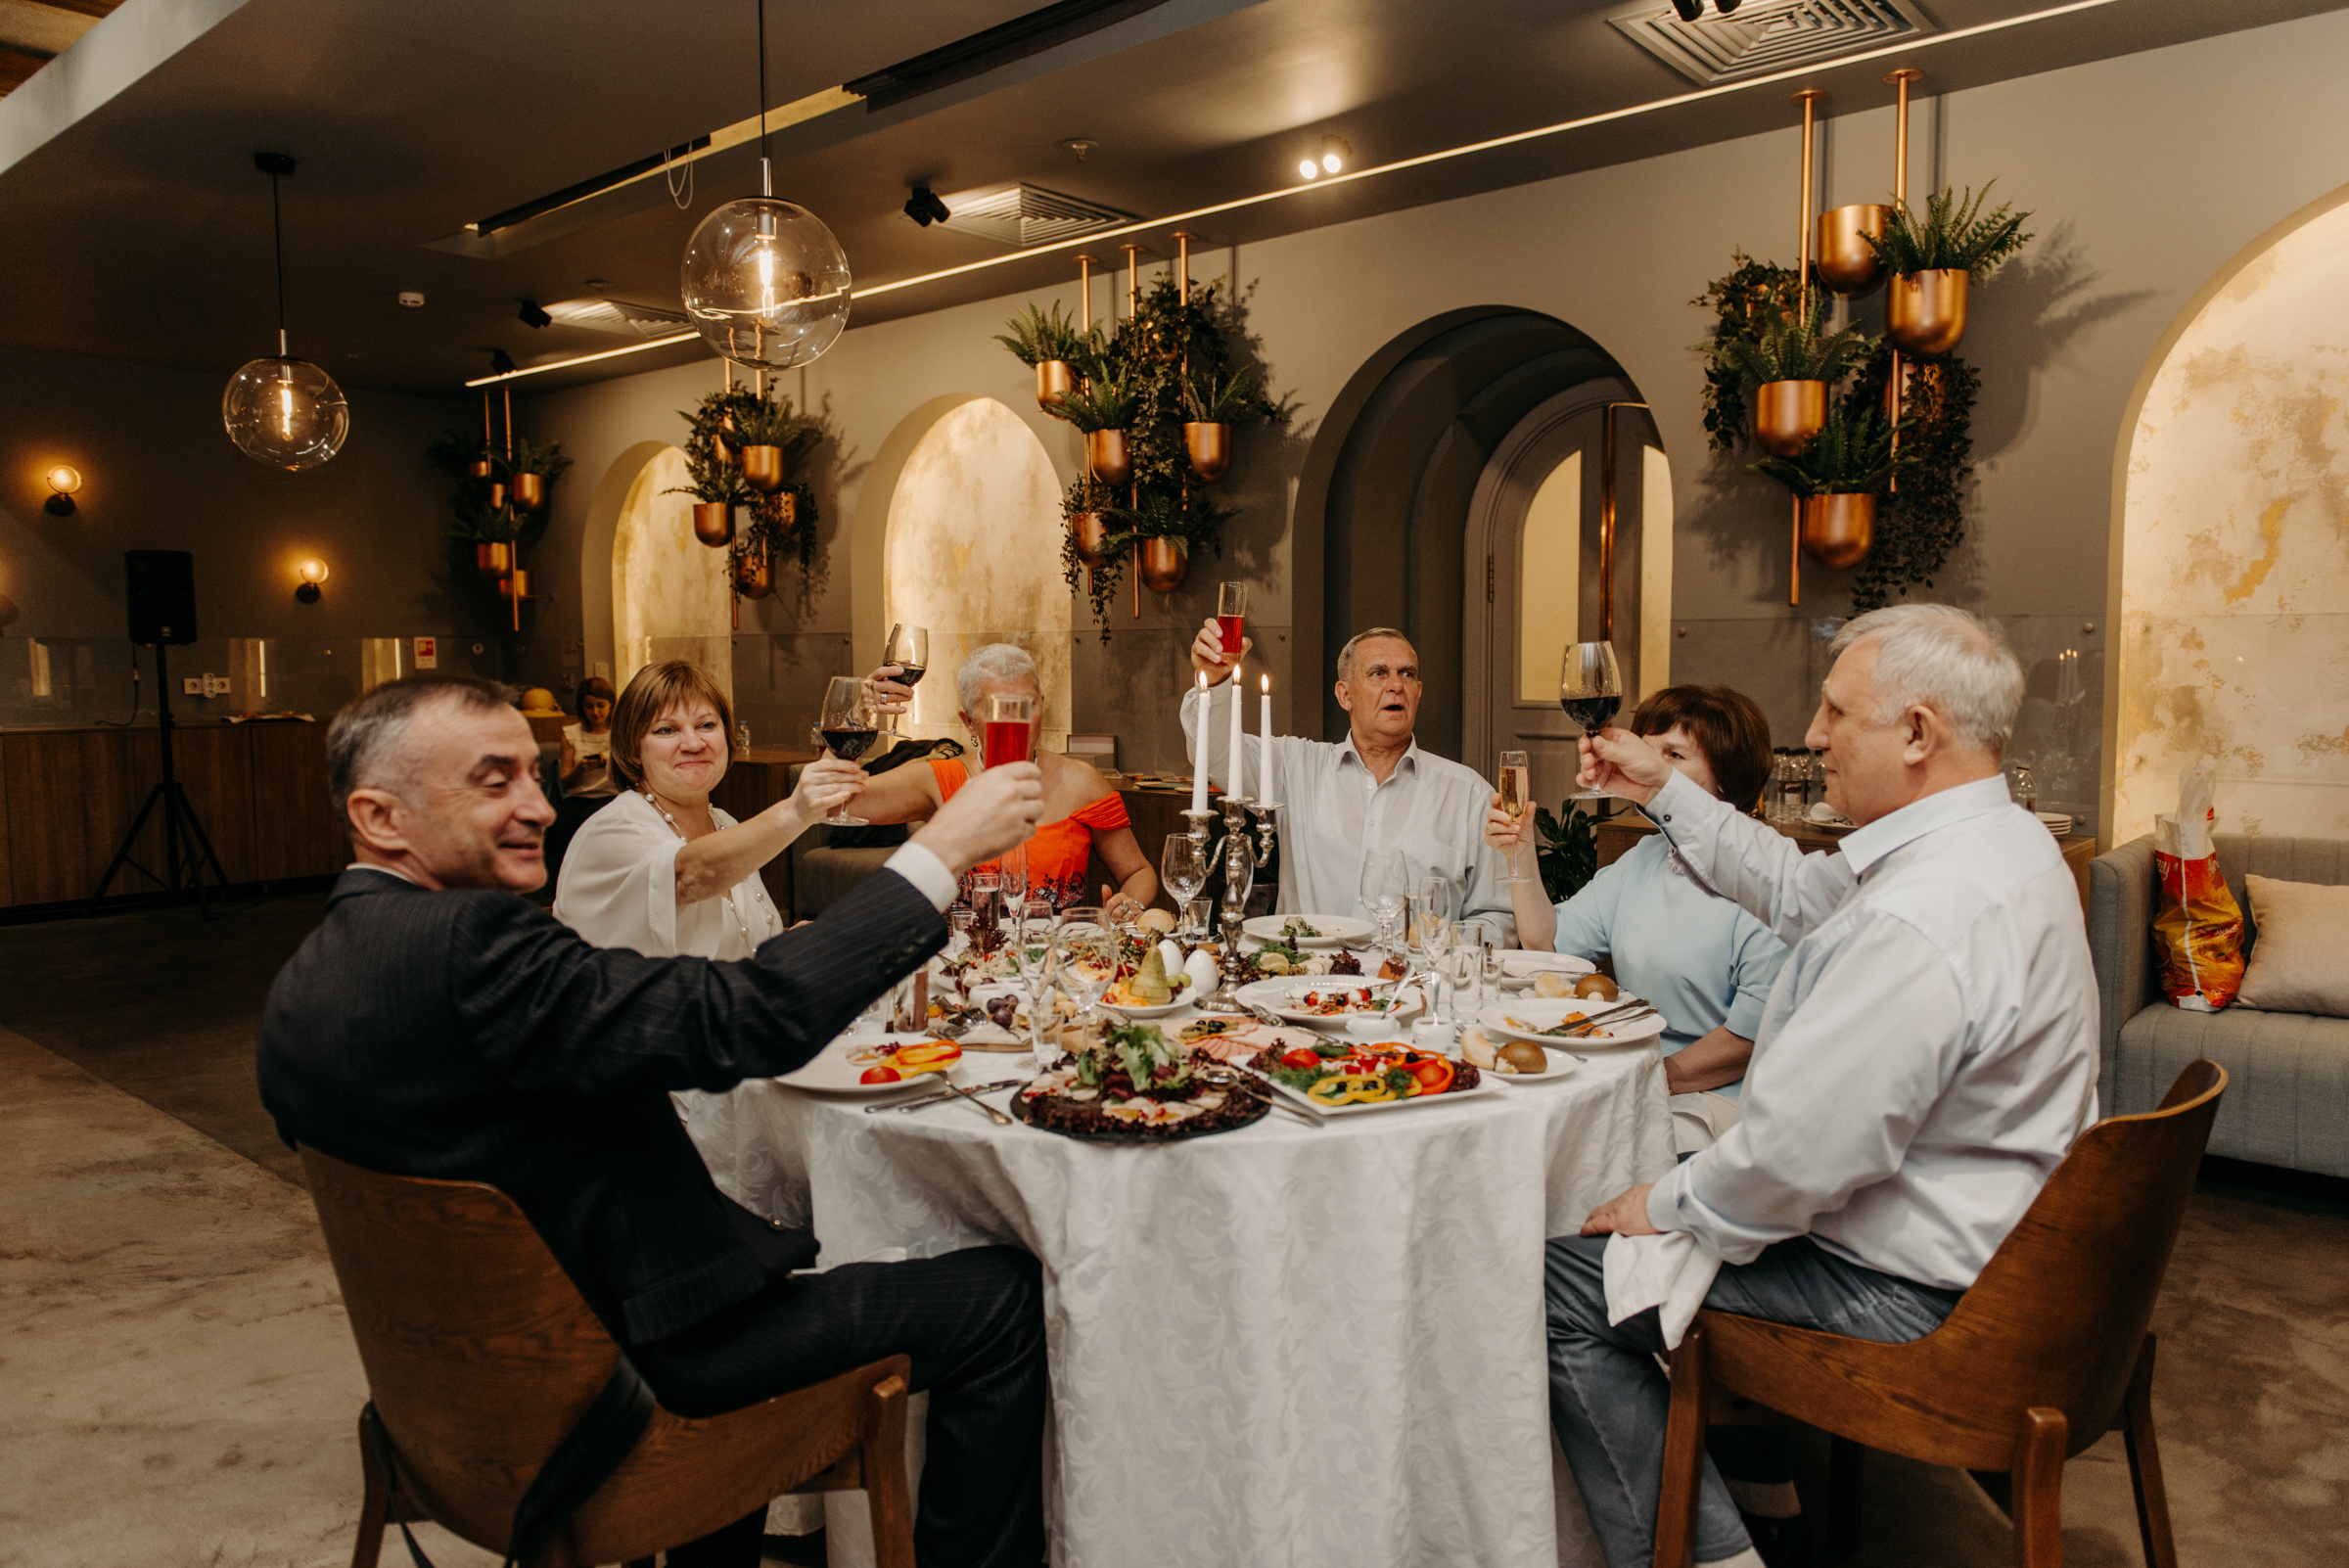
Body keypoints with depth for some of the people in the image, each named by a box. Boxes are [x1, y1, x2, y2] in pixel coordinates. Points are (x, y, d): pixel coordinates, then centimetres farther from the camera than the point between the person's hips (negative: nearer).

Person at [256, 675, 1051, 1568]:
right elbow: (740, 1020, -35)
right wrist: (943, 851, -31)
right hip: (626, 1357, -10)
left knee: (772, 1232, 35)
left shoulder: (297, 991, 2)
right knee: (1001, 1296, -4)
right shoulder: (465, 941, -29)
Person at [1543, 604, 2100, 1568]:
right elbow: (1798, 893, 16)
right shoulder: (2006, 840, 3)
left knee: (1564, 1282, -6)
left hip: (1909, 1292, -10)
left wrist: (1666, 1205, -13)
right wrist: (1664, 793, 16)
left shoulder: (1918, 925, -32)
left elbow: (1791, 1157, -31)